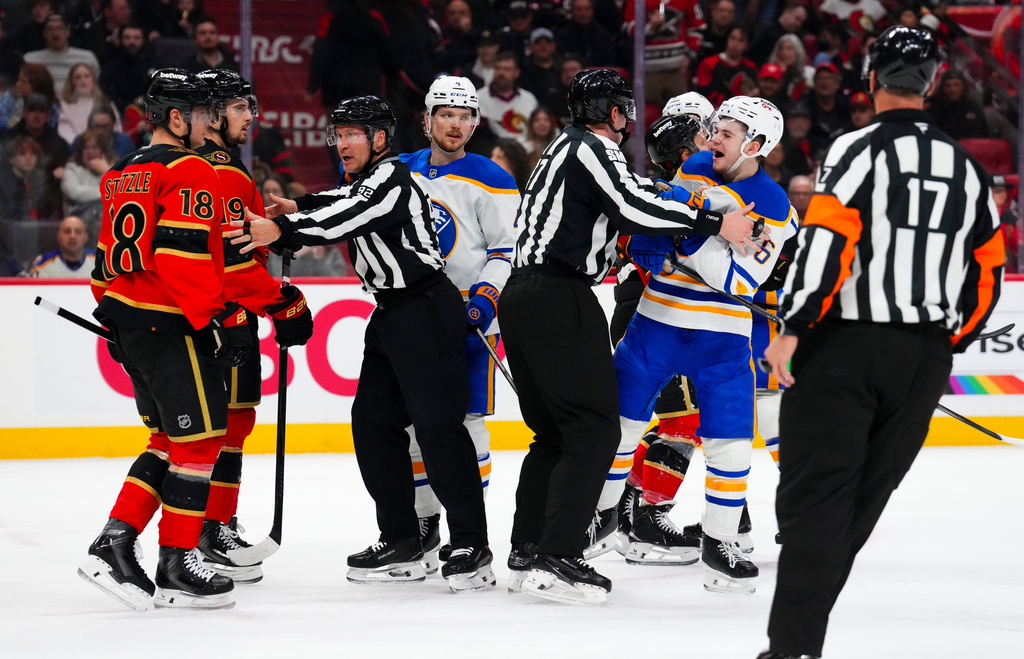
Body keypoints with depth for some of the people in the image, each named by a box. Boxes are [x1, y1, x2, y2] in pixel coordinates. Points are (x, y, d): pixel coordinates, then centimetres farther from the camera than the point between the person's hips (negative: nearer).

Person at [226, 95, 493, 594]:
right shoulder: (361, 183, 19)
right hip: (391, 315, 11)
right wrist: (295, 209, 7)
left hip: (428, 309, -11)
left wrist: (282, 230, -37)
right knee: (373, 421, 7)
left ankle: (471, 547, -13)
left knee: (437, 424, -13)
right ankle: (401, 543, 12)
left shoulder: (391, 178, -13)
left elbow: (348, 216, -28)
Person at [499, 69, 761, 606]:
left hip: (523, 295, 10)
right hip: (558, 299, -10)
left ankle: (526, 553, 14)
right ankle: (556, 559, -16)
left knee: (555, 431, 16)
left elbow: (611, 215, 27)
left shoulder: (564, 149, 24)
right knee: (593, 429, -9)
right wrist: (714, 224, -17)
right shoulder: (592, 149, -6)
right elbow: (636, 207, -20)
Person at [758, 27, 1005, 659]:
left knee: (814, 494, -5)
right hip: (925, 358, 5)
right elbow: (987, 270, 15)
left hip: (845, 347, -5)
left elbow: (827, 242, -17)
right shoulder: (968, 168, 12)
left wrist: (793, 328, -15)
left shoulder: (859, 149, -6)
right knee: (863, 496, 12)